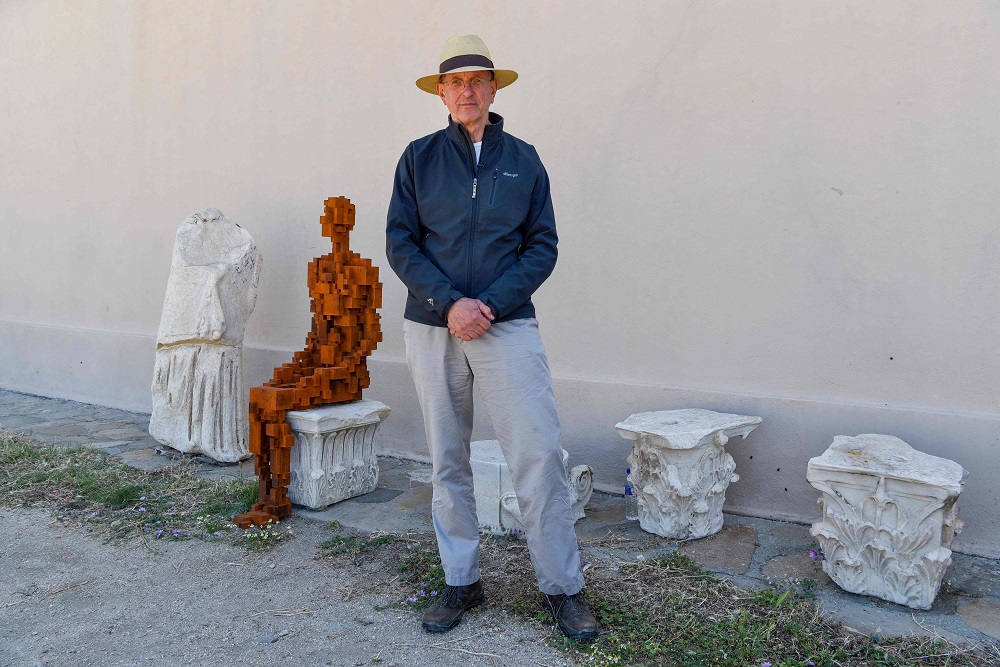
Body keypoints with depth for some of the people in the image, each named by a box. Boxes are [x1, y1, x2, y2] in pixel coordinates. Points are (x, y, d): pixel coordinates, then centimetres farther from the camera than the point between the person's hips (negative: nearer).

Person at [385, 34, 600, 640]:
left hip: (508, 326, -1)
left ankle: (563, 588, 8)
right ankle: (462, 583, 22)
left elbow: (543, 246, 4)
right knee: (448, 462, 8)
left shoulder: (523, 159, 8)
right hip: (432, 328, 1)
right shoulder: (420, 158, 8)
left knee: (540, 456, -7)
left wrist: (490, 305, -10)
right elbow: (400, 243, 2)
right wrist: (449, 303, -12)